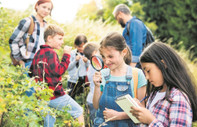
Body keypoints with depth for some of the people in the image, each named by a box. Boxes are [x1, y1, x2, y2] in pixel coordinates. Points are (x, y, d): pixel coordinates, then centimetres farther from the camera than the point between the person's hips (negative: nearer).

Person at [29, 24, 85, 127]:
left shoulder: (38, 53, 13)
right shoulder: (50, 53, -14)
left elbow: (31, 73, 20)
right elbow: (58, 71, -19)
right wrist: (66, 55, -15)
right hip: (55, 95, -9)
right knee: (79, 111, 4)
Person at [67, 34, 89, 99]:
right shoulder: (72, 53, -2)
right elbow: (68, 67, -4)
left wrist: (87, 61, -17)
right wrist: (75, 60, -15)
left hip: (84, 80, 0)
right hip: (73, 80, 0)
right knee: (71, 97, 6)